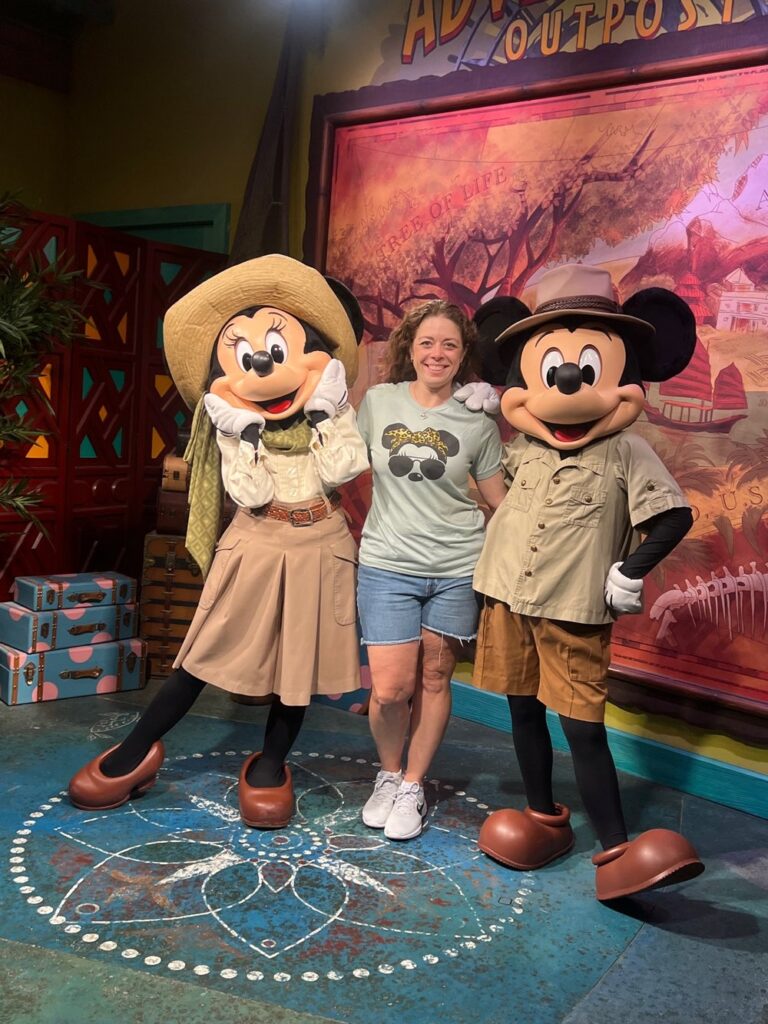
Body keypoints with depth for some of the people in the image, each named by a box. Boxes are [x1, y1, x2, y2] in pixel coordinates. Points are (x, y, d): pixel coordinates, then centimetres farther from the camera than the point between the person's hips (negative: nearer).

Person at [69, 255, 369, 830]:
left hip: (319, 544, 1)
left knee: (300, 656, 7)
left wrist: (326, 413, -12)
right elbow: (250, 493, -12)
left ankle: (271, 763, 24)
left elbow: (343, 470, -11)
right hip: (258, 541, -1)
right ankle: (138, 751, 14)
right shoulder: (233, 418, -2)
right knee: (207, 651, 0)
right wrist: (242, 435, -18)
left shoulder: (327, 404, 1)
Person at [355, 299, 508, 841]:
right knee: (390, 690, -4)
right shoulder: (378, 401, 2)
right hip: (388, 565, 0)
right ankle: (389, 774, 26)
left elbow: (500, 499, 6)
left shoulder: (478, 421, 1)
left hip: (456, 568, 0)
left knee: (435, 680, 9)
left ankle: (413, 787, 29)